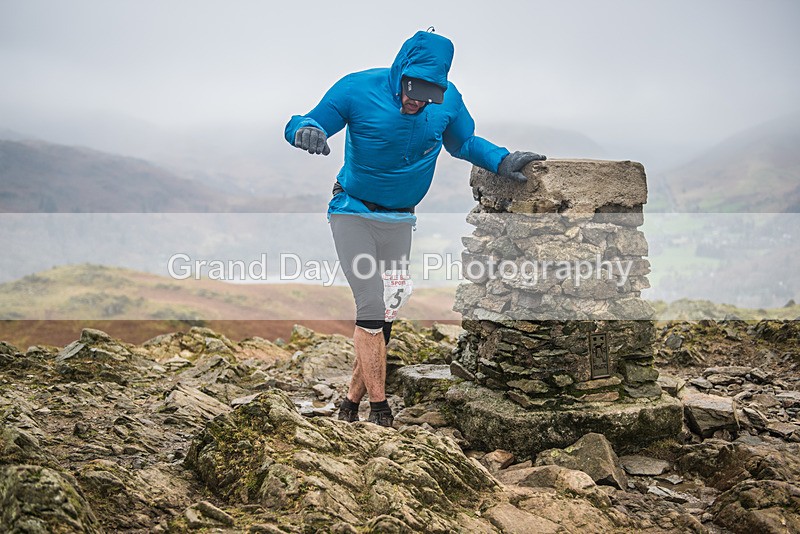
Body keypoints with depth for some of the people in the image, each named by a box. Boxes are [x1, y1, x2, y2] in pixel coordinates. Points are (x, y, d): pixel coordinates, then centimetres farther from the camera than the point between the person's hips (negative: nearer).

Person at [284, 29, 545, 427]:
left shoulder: (448, 99, -7)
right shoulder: (359, 89, -18)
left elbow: (464, 143, 11)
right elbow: (301, 125, -14)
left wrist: (502, 161, -6)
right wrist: (306, 130, -38)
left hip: (399, 221, 4)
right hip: (353, 212, -4)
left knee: (386, 313, 5)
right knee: (371, 307, -15)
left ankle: (352, 402, 19)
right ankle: (379, 408, -6)